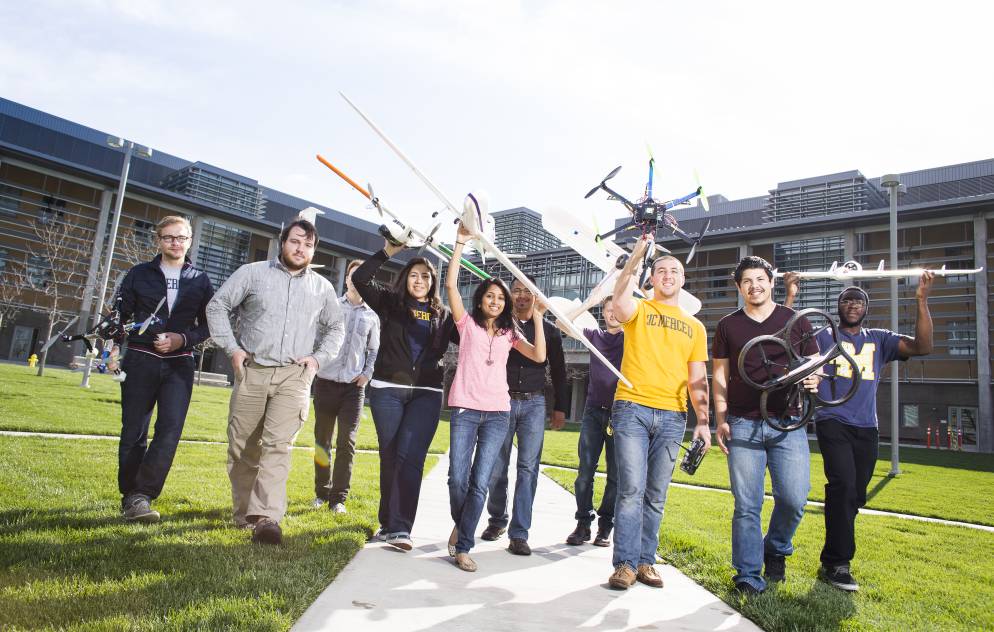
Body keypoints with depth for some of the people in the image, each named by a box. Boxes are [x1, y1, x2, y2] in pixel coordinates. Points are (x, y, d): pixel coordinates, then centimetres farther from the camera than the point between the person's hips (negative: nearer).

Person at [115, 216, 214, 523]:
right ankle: (130, 498, 15)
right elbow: (119, 316, 6)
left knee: (170, 430, -13)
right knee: (134, 432, 4)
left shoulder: (200, 281, 7)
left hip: (179, 364, 0)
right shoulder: (139, 275, 6)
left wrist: (183, 339, -10)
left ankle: (141, 495, -7)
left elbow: (207, 325, 7)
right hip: (140, 361, 0)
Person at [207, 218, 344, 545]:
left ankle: (267, 516, -19)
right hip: (252, 371, 1)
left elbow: (335, 329, 21)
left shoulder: (322, 287, 12)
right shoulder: (253, 273, 6)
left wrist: (318, 358, 5)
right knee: (242, 447, 6)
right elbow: (218, 306, 7)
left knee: (278, 445, -15)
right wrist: (232, 348, -2)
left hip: (294, 375, 0)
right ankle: (244, 513, 21)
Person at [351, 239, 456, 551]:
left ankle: (399, 528, -12)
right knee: (390, 457, 5)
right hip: (388, 390, 0)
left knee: (411, 458, -11)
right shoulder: (390, 303, 9)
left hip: (426, 394, 0)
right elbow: (360, 278, -2)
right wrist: (389, 250, -5)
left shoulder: (443, 315, 13)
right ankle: (388, 522, 17)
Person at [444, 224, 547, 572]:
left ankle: (463, 545, 5)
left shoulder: (509, 333, 17)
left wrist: (537, 318, -1)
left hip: (497, 413, 2)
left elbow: (539, 356, 3)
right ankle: (461, 525, 24)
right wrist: (460, 243, -4)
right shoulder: (468, 323, 10)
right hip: (465, 409, -1)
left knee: (480, 483, -5)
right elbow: (450, 284, -1)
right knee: (457, 478, -5)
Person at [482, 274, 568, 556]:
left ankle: (519, 533, -2)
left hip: (534, 404, 0)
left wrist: (560, 408, 7)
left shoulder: (548, 330, 10)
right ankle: (497, 520, 23)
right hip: (502, 401, 0)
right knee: (497, 467, 2)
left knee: (528, 468, -5)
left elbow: (559, 372, 13)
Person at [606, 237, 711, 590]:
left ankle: (645, 561, 18)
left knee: (656, 495, 9)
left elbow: (697, 380, 14)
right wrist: (637, 256, -20)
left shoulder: (695, 327, 17)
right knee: (632, 489, -9)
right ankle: (625, 564, 0)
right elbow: (620, 301, -19)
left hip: (672, 416, 4)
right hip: (632, 408, -3)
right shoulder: (638, 310, 7)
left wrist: (703, 420, 4)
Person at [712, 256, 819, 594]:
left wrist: (814, 379, -11)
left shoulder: (795, 321, 8)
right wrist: (720, 420, 2)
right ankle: (749, 577, 12)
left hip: (787, 423, 0)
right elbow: (720, 376, 10)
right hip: (743, 425, 0)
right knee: (747, 505, 0)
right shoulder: (728, 326, 9)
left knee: (794, 498, -5)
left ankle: (776, 551, 25)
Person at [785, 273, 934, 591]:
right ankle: (837, 564, -16)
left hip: (866, 428, 4)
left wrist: (922, 300, -6)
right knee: (843, 485, -21)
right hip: (833, 423, -4)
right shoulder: (823, 337, 8)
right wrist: (790, 298, -13)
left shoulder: (879, 339, 15)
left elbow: (922, 346, 2)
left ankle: (833, 559, 22)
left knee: (854, 495, 7)